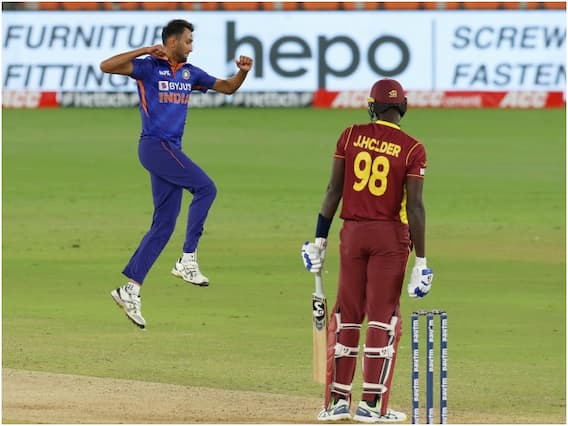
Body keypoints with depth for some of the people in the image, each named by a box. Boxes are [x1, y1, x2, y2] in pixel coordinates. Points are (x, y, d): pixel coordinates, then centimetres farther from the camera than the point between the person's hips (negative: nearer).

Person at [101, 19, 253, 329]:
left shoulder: (190, 73, 15)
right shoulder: (148, 67, -6)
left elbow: (227, 87, 22)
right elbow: (106, 66, -17)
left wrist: (242, 72, 2)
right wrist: (145, 51, -20)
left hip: (171, 151, 8)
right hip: (155, 145, -8)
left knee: (164, 224, 4)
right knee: (205, 188, -16)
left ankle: (130, 289, 5)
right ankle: (188, 259, -12)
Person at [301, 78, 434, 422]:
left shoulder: (351, 136, 1)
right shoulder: (412, 149, -7)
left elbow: (334, 191, 0)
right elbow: (414, 206, -11)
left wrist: (320, 239, 6)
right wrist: (421, 259, -8)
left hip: (353, 232, 3)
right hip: (391, 236, -3)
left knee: (347, 315, 10)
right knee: (382, 317, 0)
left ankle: (338, 400, 11)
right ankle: (372, 404, -2)